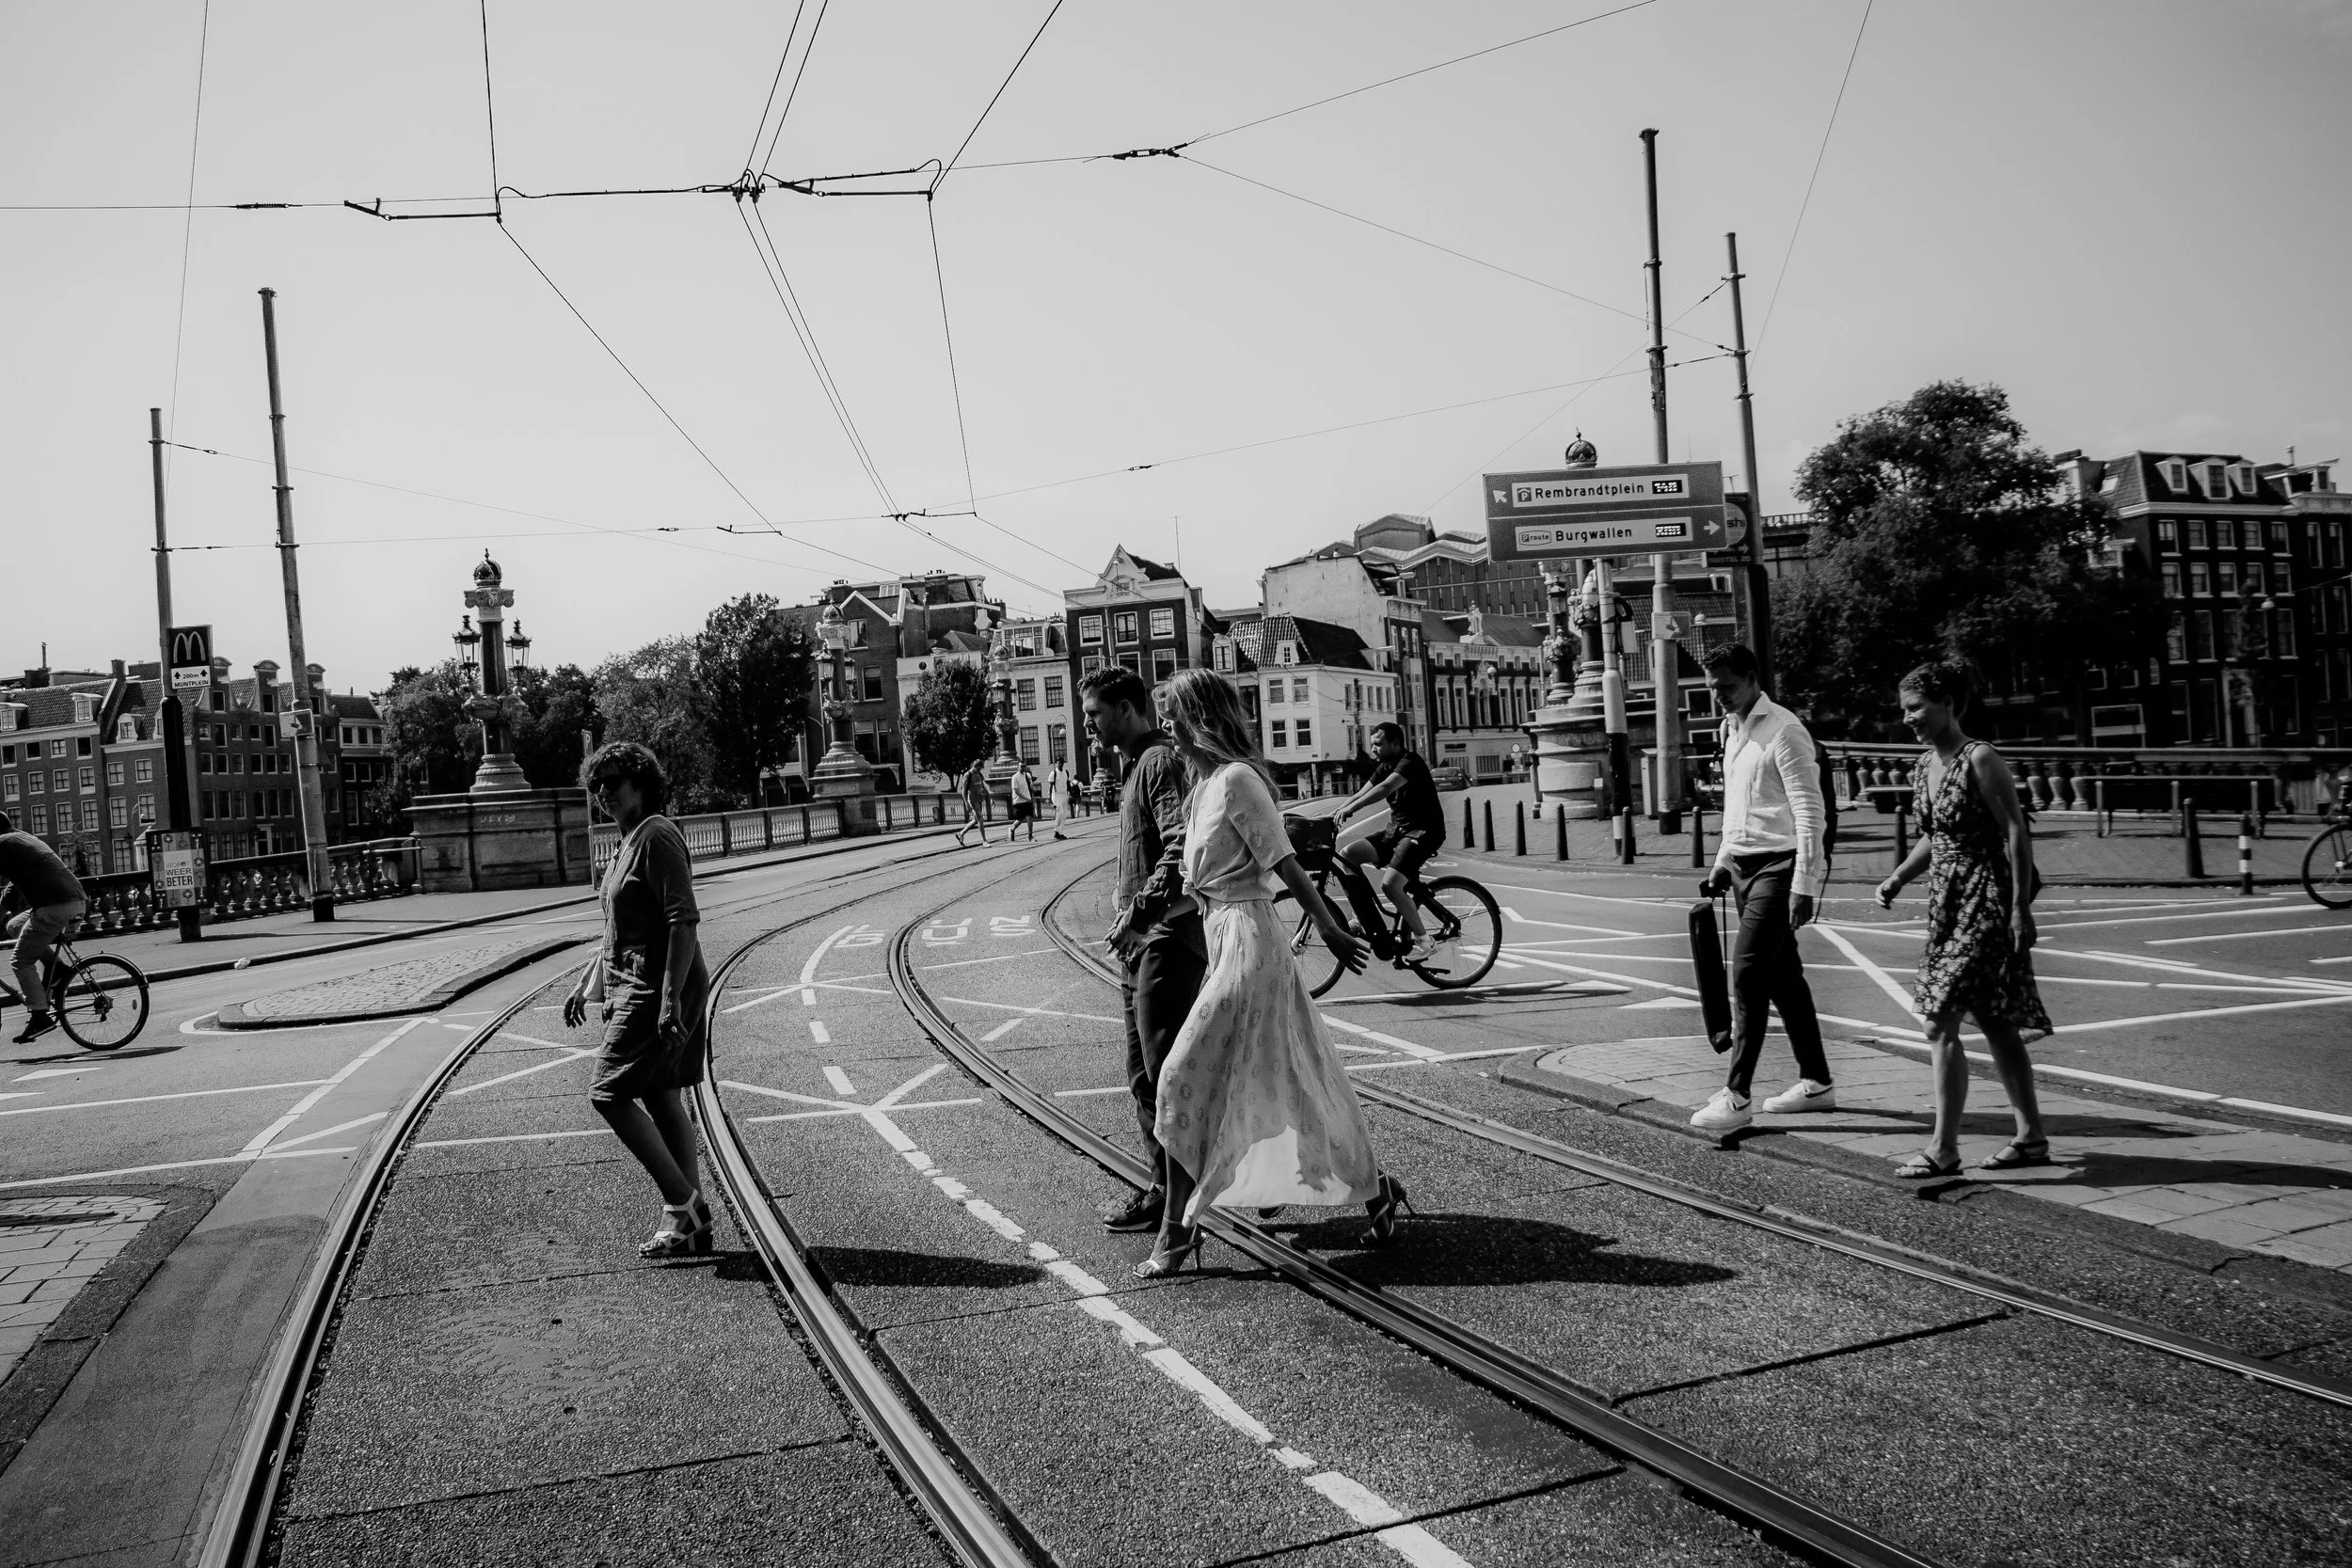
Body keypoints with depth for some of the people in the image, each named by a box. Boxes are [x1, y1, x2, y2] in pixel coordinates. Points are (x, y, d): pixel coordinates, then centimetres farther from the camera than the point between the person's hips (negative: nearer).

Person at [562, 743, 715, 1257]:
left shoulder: (657, 837, -14)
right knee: (660, 1100, 9)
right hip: (633, 988, 10)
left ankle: (681, 1202, -2)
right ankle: (691, 1222, 14)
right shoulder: (628, 842, 18)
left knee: (608, 1094, -8)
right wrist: (586, 984, 25)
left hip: (657, 990, -10)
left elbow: (683, 921, -21)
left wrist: (669, 999, -26)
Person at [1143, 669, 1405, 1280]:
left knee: (1185, 1080, -6)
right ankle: (1375, 1189, 26)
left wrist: (1330, 930, -14)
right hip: (1223, 938, 9)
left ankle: (1179, 1229, 1)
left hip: (1247, 942, -9)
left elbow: (1284, 863, -15)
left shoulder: (1237, 780, -15)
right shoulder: (1206, 782, 13)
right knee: (1292, 1081, 15)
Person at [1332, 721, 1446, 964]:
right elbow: (1361, 793, 5)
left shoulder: (1410, 762, -16)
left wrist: (1351, 808, -38)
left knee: (1390, 885, -26)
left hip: (1423, 832, -9)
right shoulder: (1386, 767, 11)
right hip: (1397, 830, 9)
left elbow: (1386, 788, -32)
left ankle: (1425, 941, -12)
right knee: (1347, 854, -6)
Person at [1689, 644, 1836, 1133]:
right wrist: (1723, 862, 19)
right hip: (1744, 866, 9)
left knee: (1747, 973, -13)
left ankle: (1736, 1097, -10)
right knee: (1782, 975, 14)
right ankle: (1816, 1082, 24)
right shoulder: (1732, 729, 14)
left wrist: (1804, 885, -22)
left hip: (1777, 866, -9)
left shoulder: (1783, 732, -14)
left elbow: (1809, 813, -18)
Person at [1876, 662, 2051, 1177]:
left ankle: (1944, 1149, -4)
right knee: (1996, 1026, 14)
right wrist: (1897, 878, 7)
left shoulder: (1980, 760, -14)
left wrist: (2020, 908, -19)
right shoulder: (1923, 766, 11)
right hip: (1947, 903, 9)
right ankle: (2031, 1138, 23)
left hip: (1986, 903, -9)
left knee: (1940, 1024, -10)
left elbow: (2017, 833, -16)